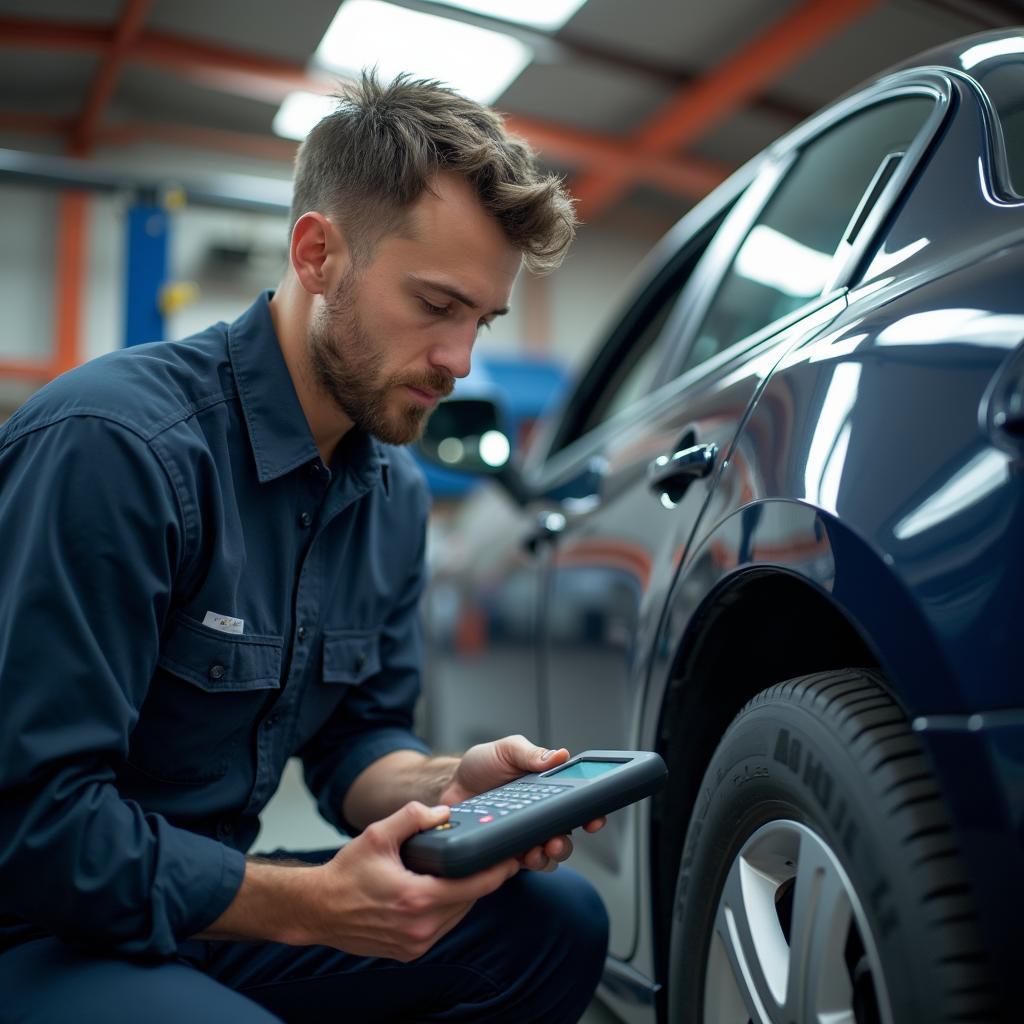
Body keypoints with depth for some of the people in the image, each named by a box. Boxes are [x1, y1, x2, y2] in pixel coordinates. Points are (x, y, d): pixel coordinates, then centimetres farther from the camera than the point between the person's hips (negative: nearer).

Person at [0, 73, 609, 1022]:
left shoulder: (394, 492, 3)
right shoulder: (113, 441, -24)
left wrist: (444, 786, -13)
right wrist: (310, 903, -28)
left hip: (202, 901, 8)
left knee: (558, 922, -6)